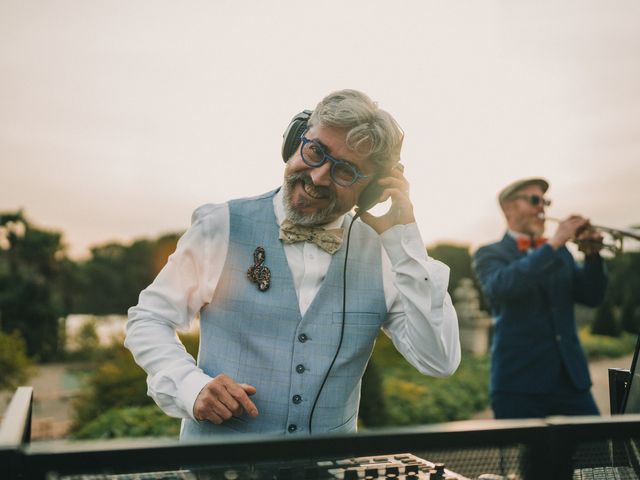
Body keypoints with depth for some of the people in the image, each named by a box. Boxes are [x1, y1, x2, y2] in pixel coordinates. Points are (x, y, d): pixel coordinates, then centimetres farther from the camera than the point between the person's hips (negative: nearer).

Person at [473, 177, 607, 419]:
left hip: (571, 378, 5)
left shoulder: (561, 252, 17)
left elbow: (591, 297, 9)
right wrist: (554, 243, -21)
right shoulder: (489, 254, 1)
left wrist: (592, 255, -8)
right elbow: (501, 286, -21)